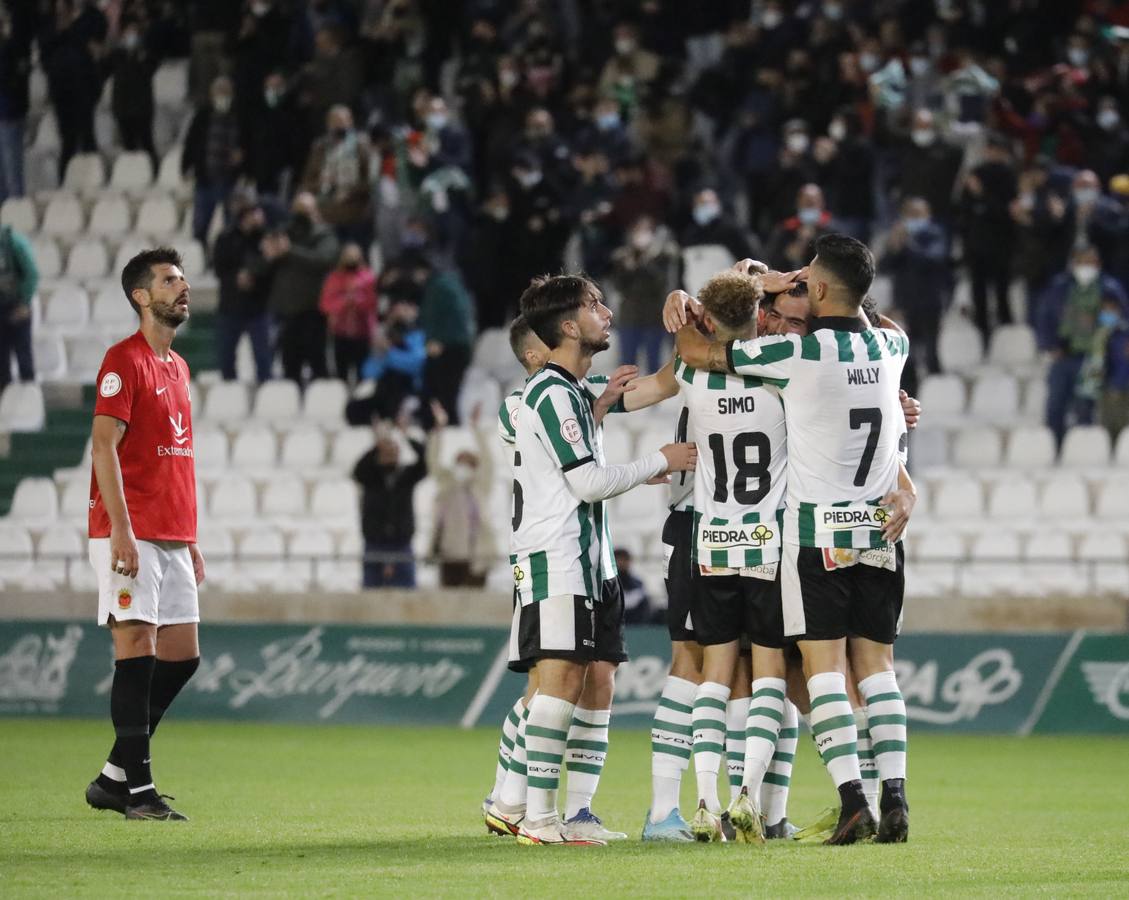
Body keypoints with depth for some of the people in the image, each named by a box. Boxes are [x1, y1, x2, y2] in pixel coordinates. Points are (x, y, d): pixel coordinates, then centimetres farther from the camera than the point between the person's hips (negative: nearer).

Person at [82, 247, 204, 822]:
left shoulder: (177, 366, 18)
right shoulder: (125, 360, -8)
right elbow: (104, 445, -15)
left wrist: (190, 538, 19)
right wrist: (121, 530, -22)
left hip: (172, 537, 9)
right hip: (131, 535, -9)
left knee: (182, 655, 6)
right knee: (137, 647, -10)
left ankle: (114, 777, 13)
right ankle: (136, 787, -8)